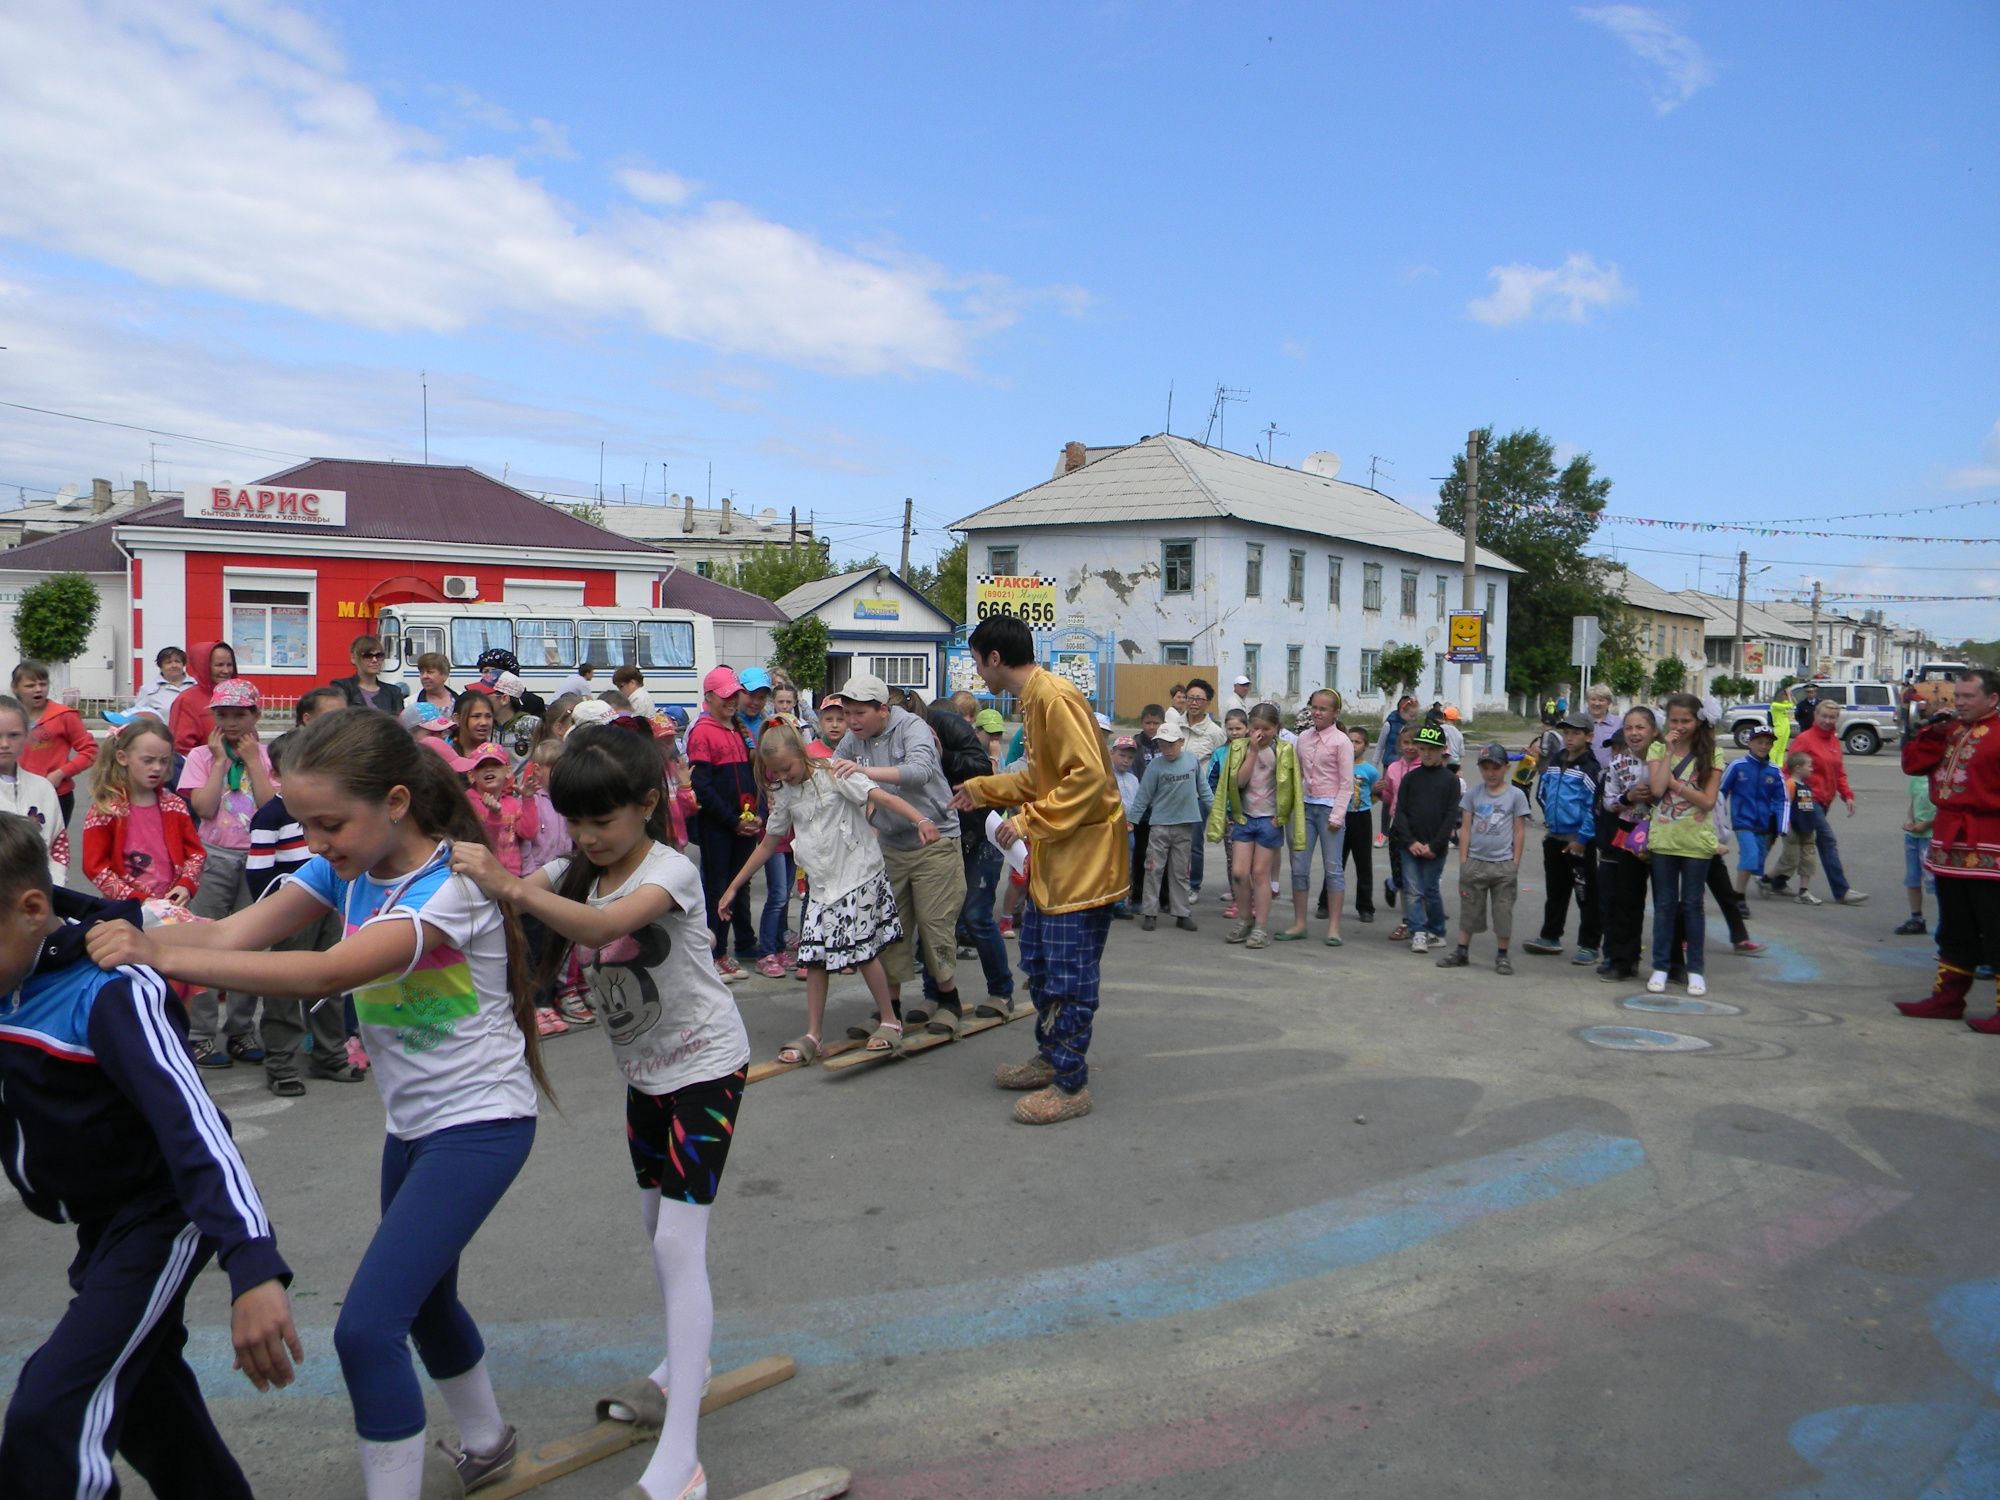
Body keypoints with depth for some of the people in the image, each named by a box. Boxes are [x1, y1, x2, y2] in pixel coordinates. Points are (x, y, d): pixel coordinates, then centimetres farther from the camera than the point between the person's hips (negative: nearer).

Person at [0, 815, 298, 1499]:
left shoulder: (110, 993, -29)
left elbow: (192, 1122, -40)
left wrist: (253, 1268, -50)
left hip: (160, 1217, -9)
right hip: (102, 1225, 9)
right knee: (139, 1393, 24)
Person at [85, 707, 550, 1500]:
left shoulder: (453, 886, -25)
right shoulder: (349, 867, -1)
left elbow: (328, 973, -36)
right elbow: (233, 932, -14)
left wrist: (163, 956, -38)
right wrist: (138, 937, -34)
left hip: (481, 1121, -9)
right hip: (413, 1122, 9)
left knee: (366, 1327, -16)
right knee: (422, 1298, 26)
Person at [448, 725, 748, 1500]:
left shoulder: (672, 871, -22)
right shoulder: (577, 871, 0)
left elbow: (606, 924, -42)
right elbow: (506, 899, -12)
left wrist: (514, 887, -52)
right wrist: (472, 870, -33)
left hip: (704, 1064, -8)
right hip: (644, 1067, 8)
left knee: (679, 1241, -14)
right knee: (658, 1226, 19)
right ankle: (684, 1367, 41)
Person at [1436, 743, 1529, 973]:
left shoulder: (1516, 795, 0)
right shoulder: (1473, 794, 3)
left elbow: (1520, 831, 1)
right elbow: (1465, 829, 5)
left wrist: (1515, 864, -2)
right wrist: (1463, 861, 1)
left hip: (1504, 865, -1)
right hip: (1475, 862, 2)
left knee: (1503, 912, 5)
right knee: (1469, 910, 10)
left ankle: (1502, 956, 16)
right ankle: (1462, 952, 20)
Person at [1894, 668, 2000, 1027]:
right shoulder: (1951, 729, 14)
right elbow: (1914, 764, 13)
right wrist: (1931, 730, 1)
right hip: (1949, 844, 8)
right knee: (1955, 931, 17)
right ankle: (1947, 997, 26)